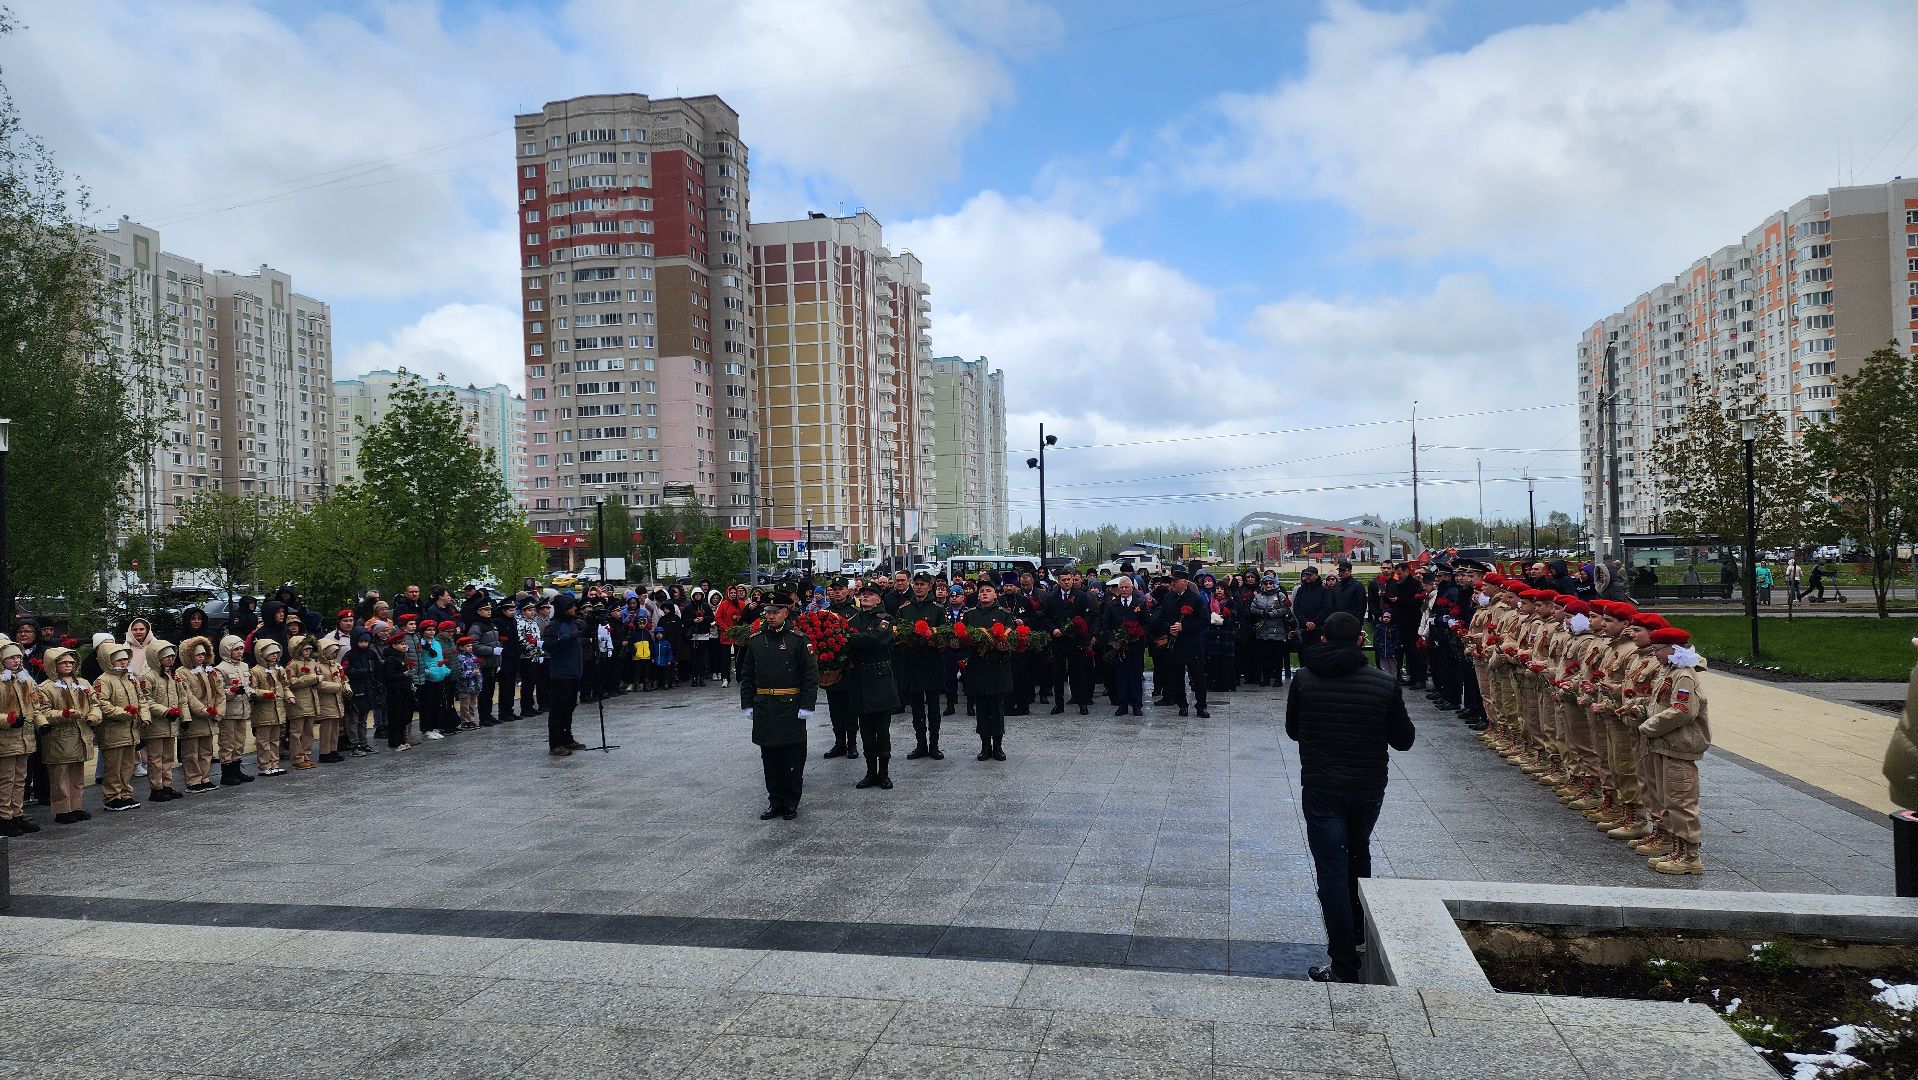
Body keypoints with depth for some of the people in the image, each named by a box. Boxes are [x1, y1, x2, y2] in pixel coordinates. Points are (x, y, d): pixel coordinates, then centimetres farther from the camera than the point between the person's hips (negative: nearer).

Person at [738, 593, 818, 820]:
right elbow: (746, 676, 12)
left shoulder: (798, 639, -5)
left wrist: (806, 706, -11)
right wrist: (747, 705, 5)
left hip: (791, 708, -4)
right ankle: (775, 802, 20)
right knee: (770, 759, 9)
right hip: (764, 710, 4)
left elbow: (811, 675, -6)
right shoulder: (755, 641, 7)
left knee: (793, 759, 3)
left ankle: (791, 803, 14)